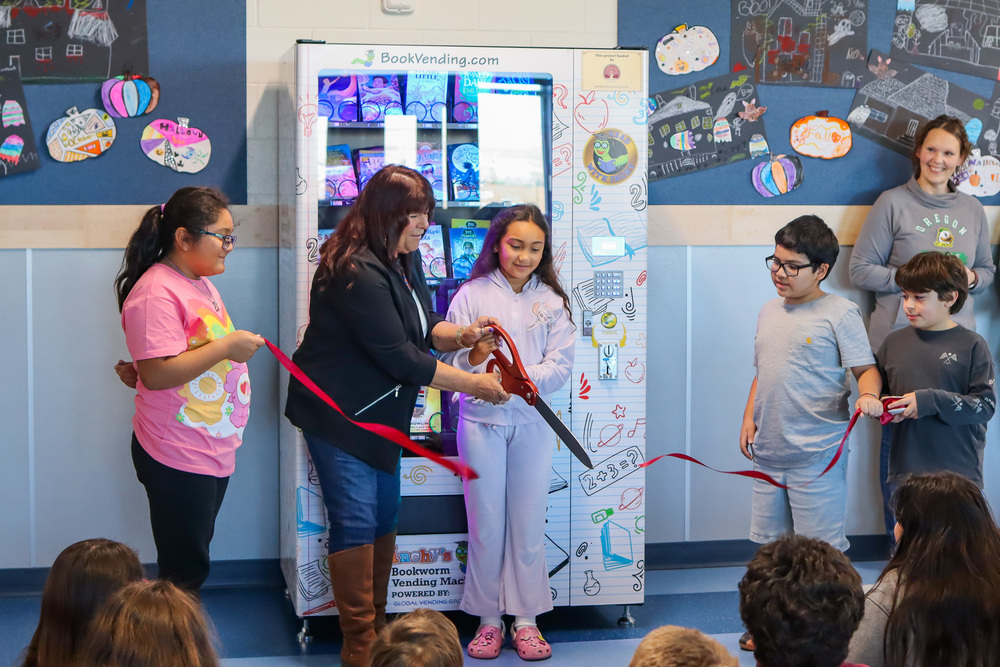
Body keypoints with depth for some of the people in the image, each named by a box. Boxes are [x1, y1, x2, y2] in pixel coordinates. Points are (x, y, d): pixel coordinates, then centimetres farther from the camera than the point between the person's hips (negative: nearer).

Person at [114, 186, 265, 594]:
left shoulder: (200, 283, 15)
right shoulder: (156, 293, -18)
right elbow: (155, 373, -25)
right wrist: (226, 346, -22)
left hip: (213, 452, 10)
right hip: (179, 459, -10)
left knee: (194, 562, 15)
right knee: (185, 573, -5)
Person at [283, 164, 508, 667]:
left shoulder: (403, 260, 6)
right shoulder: (356, 273, -26)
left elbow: (422, 329, 12)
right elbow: (399, 357, -26)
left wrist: (460, 335, -10)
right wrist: (471, 384, -20)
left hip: (379, 413, 10)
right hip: (336, 413, -10)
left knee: (385, 516, 13)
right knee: (356, 521, -8)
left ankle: (376, 626, 24)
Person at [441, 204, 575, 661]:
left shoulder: (552, 301, 5)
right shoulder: (471, 295, 0)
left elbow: (560, 367, -2)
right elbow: (449, 362, -5)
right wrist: (474, 357, -26)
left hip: (532, 422, 1)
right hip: (481, 421, -1)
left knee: (529, 523, 5)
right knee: (486, 524, 4)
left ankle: (526, 619, 14)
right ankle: (488, 619, 14)